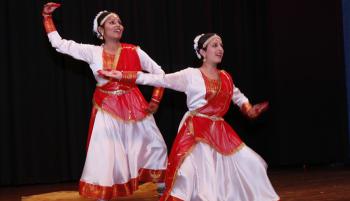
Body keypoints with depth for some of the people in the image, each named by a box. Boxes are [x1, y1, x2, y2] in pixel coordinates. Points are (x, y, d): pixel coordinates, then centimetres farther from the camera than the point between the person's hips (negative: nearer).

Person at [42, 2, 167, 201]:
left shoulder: (134, 51, -3)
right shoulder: (92, 52, -4)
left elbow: (159, 72, 4)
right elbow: (59, 43, -4)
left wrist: (155, 100, -1)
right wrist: (48, 17, -5)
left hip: (134, 107, 2)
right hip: (106, 110, -2)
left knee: (156, 145, 8)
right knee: (105, 154, -1)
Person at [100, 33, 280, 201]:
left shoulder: (226, 77, 11)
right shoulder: (190, 75, -6)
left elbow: (238, 96, 27)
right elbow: (159, 79, -10)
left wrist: (249, 109, 5)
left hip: (220, 131, 6)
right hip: (196, 131, -5)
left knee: (247, 162, 4)